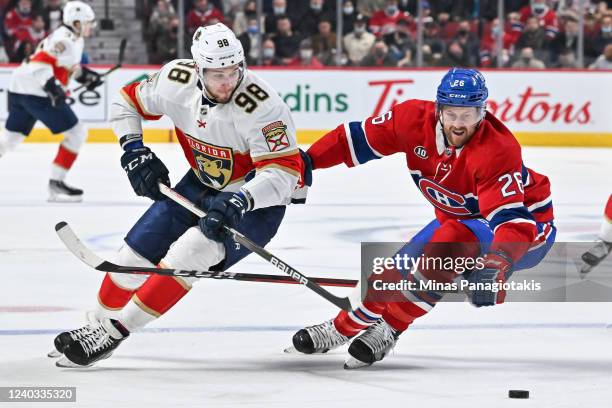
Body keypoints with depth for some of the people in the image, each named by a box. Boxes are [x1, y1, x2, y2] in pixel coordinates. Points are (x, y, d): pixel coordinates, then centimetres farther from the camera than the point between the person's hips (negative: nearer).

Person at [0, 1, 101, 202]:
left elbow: (68, 64, 32)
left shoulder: (72, 38, 17)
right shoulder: (66, 40, -14)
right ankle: (56, 182, -4)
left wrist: (85, 75, 19)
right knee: (76, 133, -3)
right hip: (36, 93, -10)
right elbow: (40, 64, -26)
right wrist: (53, 87, -36)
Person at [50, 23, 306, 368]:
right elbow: (128, 102, 3)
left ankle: (114, 331, -14)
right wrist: (134, 152, -11)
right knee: (137, 252, 4)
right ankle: (97, 324, 29)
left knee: (187, 254, -25)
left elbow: (283, 173, -35)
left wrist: (239, 201, -50)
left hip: (256, 201, -6)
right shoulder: (177, 80, -16)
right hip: (203, 185, 6)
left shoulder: (261, 104, -32)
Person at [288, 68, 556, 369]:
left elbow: (512, 218, -42)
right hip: (461, 219, 7)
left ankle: (389, 329, -20)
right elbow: (359, 138, -7)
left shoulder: (497, 150, -35)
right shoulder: (416, 118, -18)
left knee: (451, 239, -32)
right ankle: (341, 329, 23)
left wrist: (497, 265, -59)